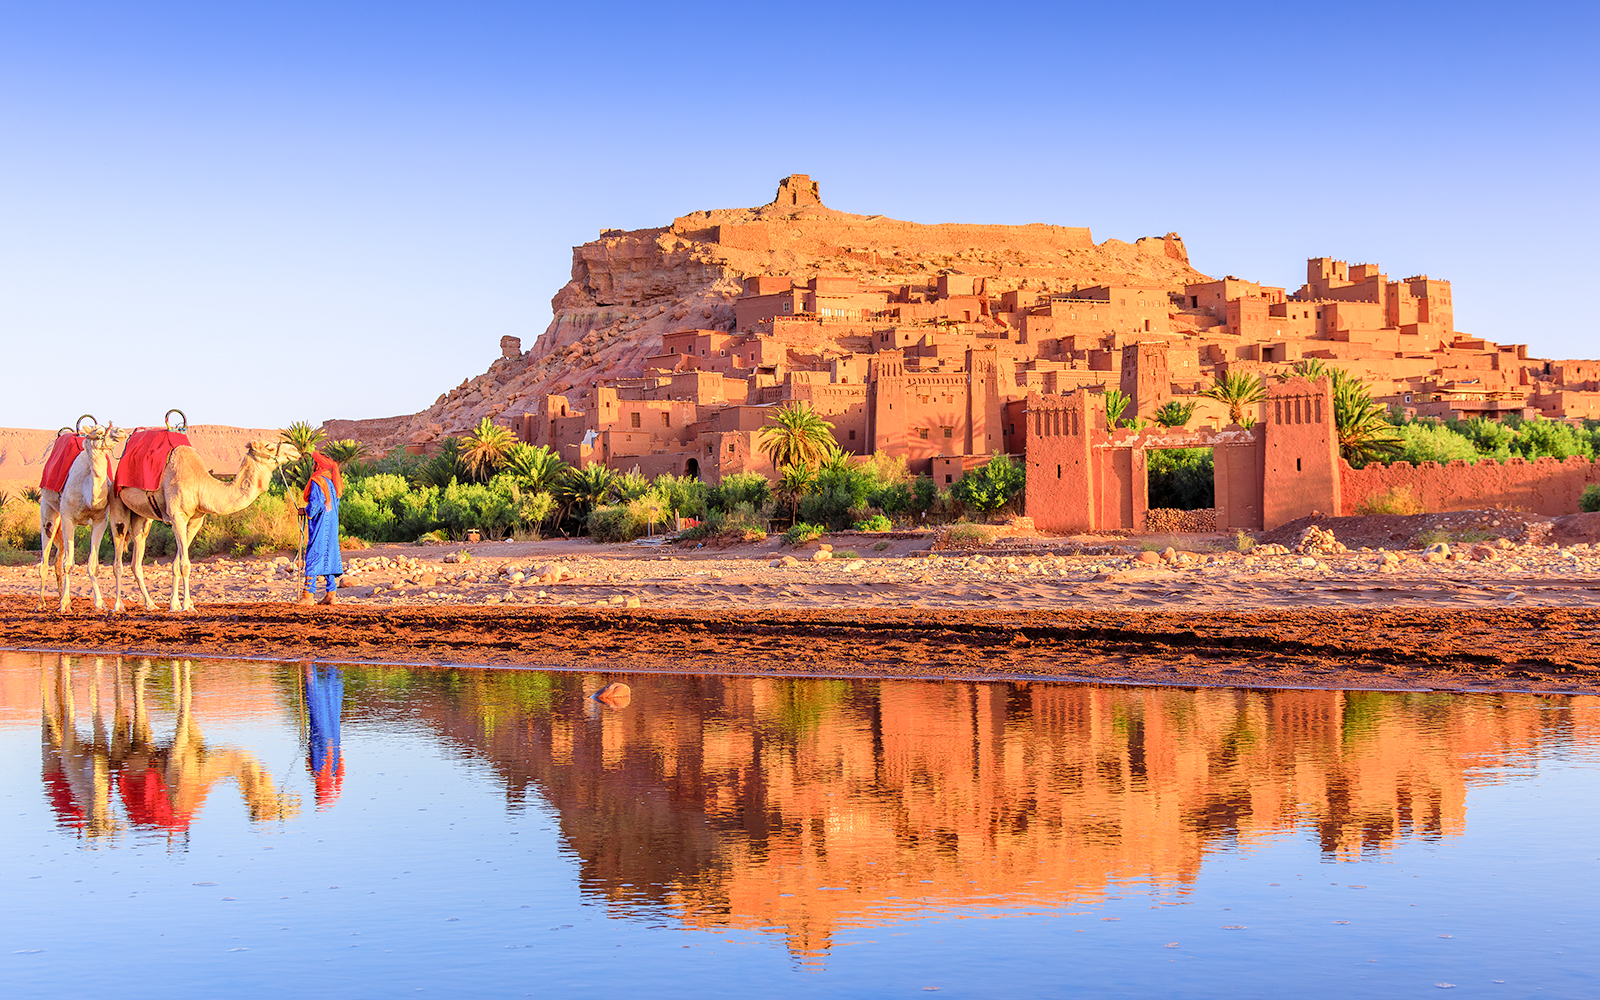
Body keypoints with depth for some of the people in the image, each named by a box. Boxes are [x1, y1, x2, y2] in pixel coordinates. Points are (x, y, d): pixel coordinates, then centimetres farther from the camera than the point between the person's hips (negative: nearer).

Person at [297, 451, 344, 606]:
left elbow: (315, 504, -21)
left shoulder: (317, 481, -13)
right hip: (331, 523, 8)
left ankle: (309, 595, -7)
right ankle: (331, 594, 8)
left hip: (319, 524, -8)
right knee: (329, 556, 10)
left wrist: (305, 511, -2)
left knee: (313, 557, -6)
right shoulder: (331, 481, 12)